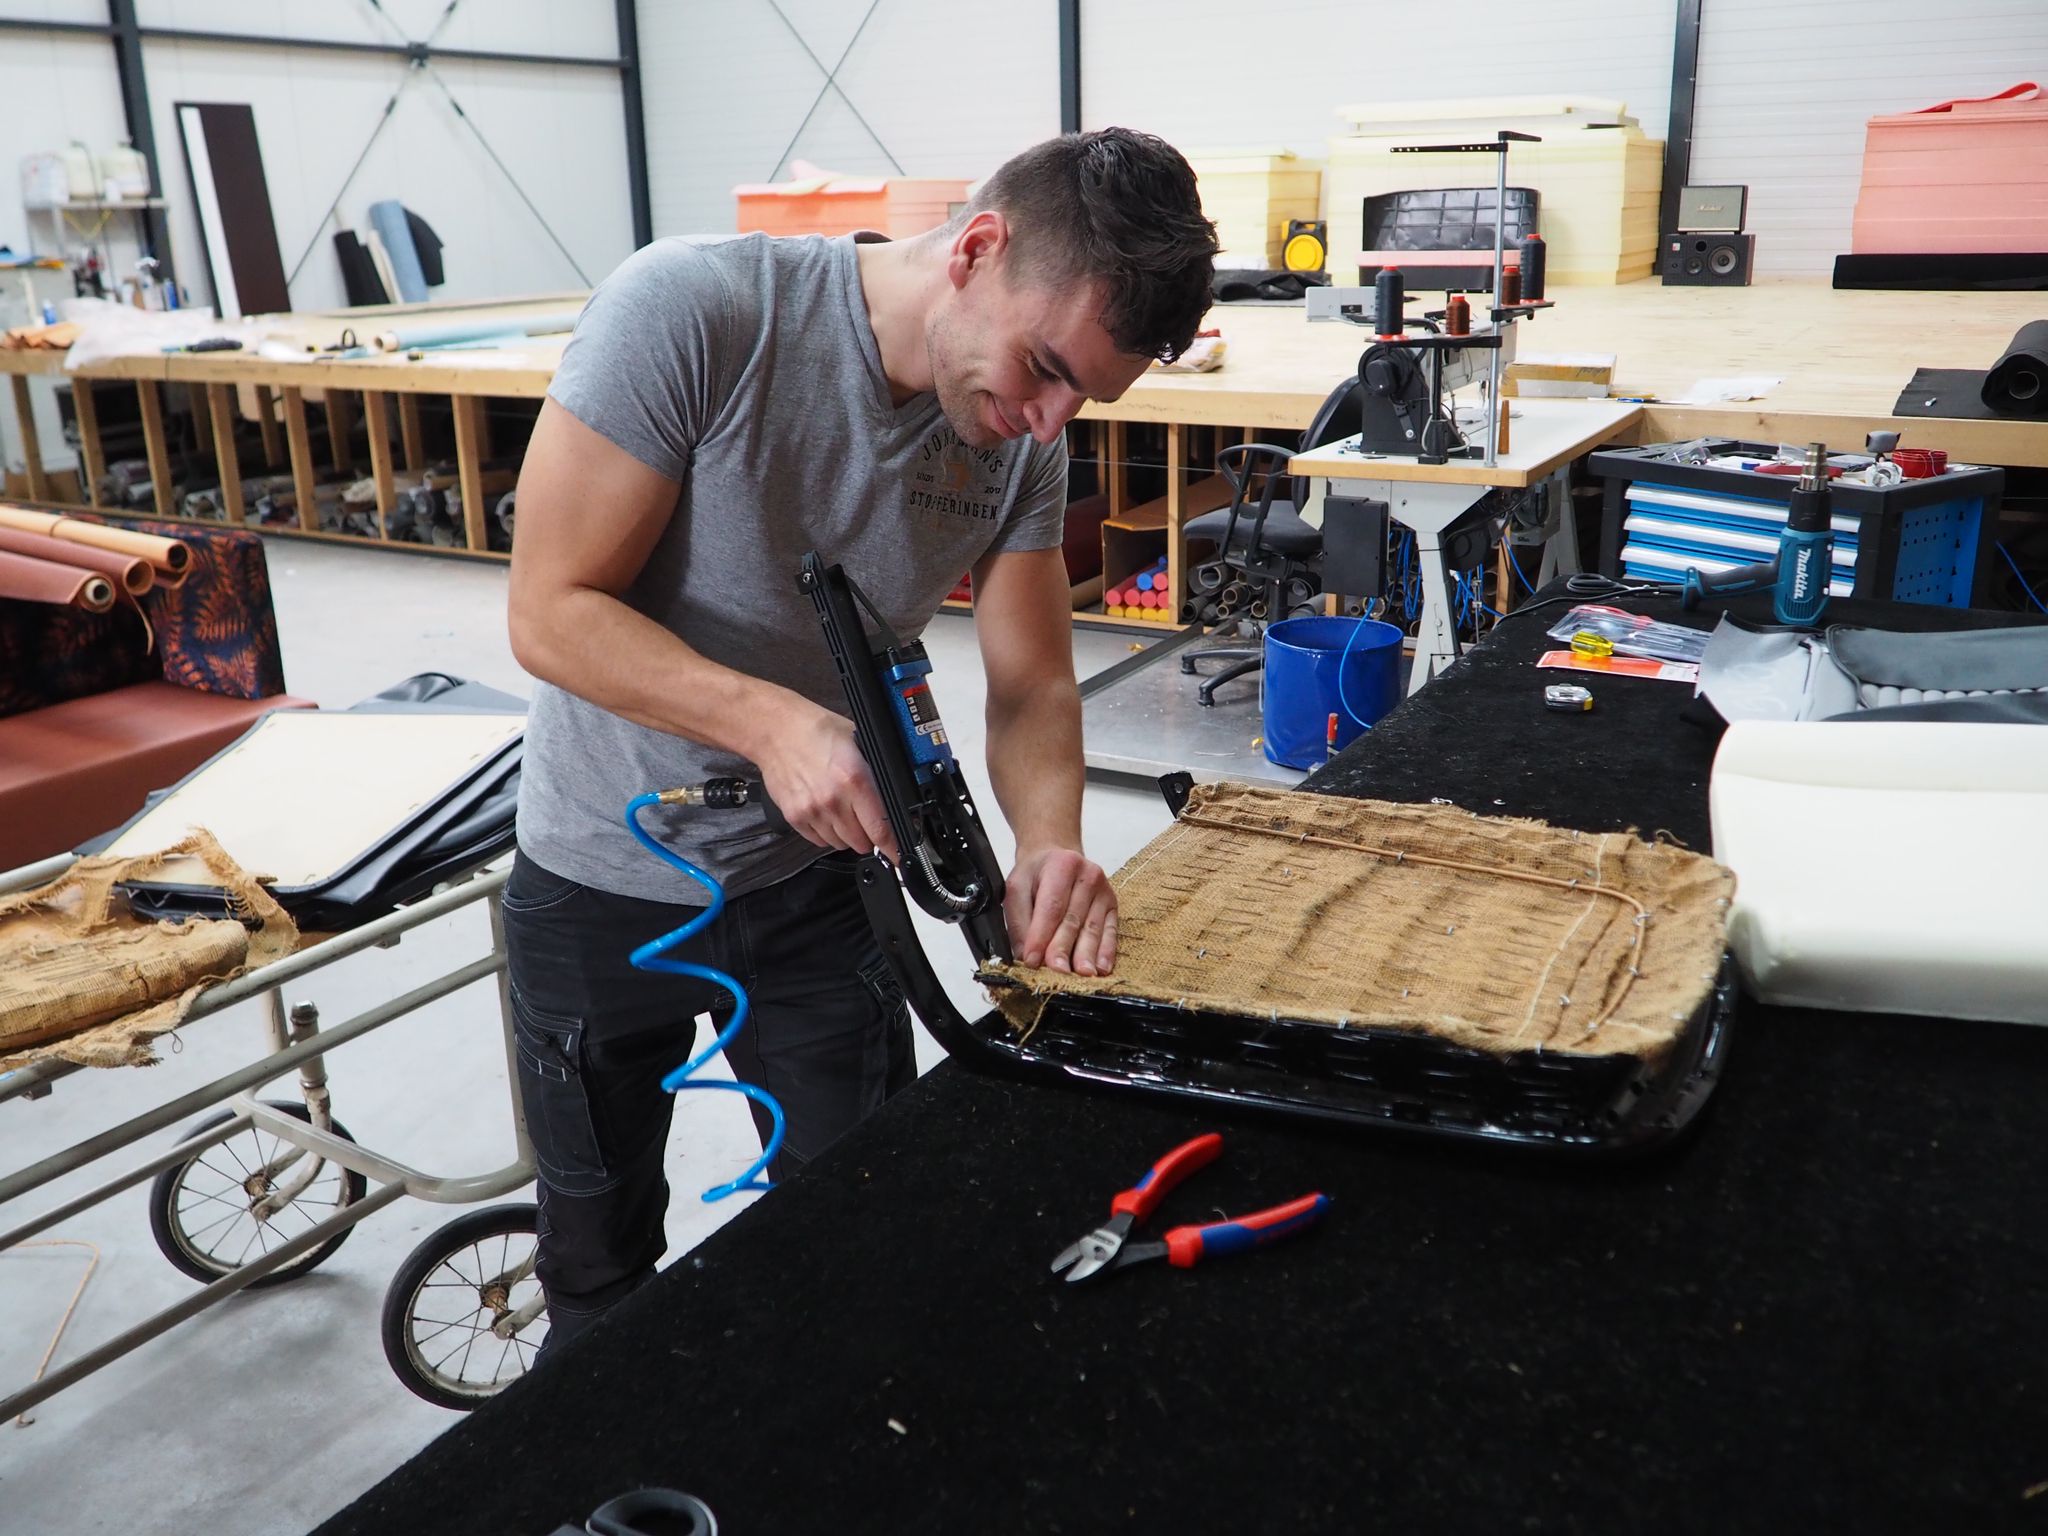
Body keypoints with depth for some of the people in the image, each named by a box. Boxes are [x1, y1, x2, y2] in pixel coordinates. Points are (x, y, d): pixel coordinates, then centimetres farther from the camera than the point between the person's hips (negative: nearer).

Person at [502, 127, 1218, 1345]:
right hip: (606, 882, -3)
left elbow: (1034, 687, -5)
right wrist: (773, 722, -38)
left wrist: (1050, 843, -26)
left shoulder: (1026, 434, -11)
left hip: (815, 870, 3)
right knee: (602, 1261, 18)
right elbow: (552, 611, -23)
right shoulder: (692, 311, -26)